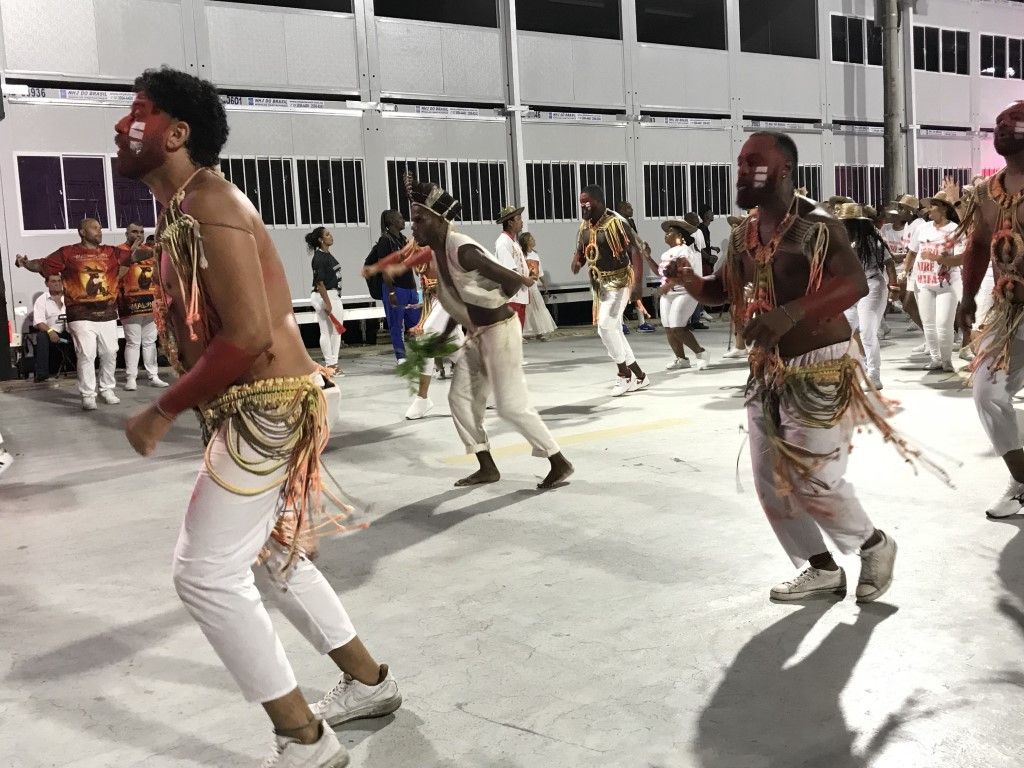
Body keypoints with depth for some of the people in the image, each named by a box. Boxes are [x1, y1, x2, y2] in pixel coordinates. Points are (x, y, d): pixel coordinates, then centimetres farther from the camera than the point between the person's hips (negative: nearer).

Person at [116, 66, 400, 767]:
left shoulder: (205, 204, -17)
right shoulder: (189, 206, 16)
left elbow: (249, 334, -25)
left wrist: (162, 412, -18)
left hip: (264, 406, -10)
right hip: (261, 404, 10)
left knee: (205, 573, -6)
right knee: (268, 555, 19)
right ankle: (369, 682, 33)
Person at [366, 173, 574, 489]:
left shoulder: (462, 250, -24)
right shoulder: (436, 253, 6)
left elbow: (513, 282, -32)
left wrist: (493, 306, -22)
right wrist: (445, 335, 10)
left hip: (499, 331, -10)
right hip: (477, 335, 10)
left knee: (511, 405, -6)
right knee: (460, 398, 11)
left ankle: (559, 463, 7)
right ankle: (487, 468, 20)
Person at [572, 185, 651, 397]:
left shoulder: (617, 223, -18)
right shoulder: (584, 226, 5)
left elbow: (636, 251, -21)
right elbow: (580, 251, 16)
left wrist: (638, 282, -31)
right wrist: (577, 262, -9)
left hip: (618, 281, -8)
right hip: (599, 283, 8)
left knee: (606, 326, -19)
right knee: (612, 329, 9)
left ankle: (623, 374, -2)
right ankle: (639, 376, 19)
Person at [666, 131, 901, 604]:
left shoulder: (817, 227, -18)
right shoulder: (743, 235, 5)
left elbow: (855, 284, -32)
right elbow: (720, 291, 14)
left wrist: (790, 314, -45)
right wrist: (687, 280, -8)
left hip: (818, 374, -8)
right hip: (766, 374, 8)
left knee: (815, 483, -6)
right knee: (771, 484, 11)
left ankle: (875, 547, 25)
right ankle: (822, 569, 29)